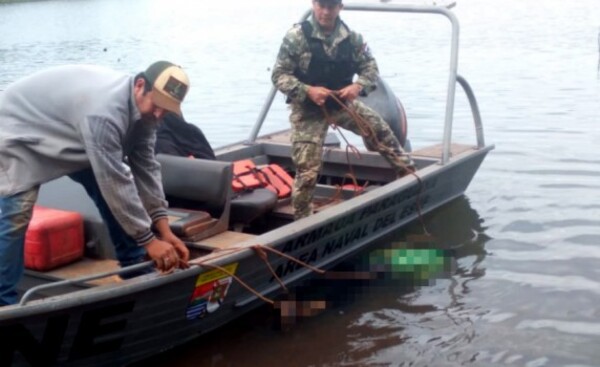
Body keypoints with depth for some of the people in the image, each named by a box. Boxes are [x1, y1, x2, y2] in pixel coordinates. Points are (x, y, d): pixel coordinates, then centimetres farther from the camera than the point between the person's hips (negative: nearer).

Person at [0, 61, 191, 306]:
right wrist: (149, 240, -33)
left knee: (113, 193, 2)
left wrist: (164, 230, -16)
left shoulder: (141, 108, -12)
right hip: (20, 131, -8)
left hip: (69, 140, 9)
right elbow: (116, 182, -39)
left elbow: (145, 168, -10)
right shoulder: (105, 110, -41)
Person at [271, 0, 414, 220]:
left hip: (343, 103, 4)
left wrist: (358, 86, -18)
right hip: (309, 110, -4)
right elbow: (279, 75, -15)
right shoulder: (296, 36, -16)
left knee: (381, 131, 8)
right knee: (307, 169, -4)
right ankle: (302, 219, 12)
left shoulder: (352, 37, -5)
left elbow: (370, 67, 4)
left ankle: (409, 173, 30)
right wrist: (307, 91, -29)